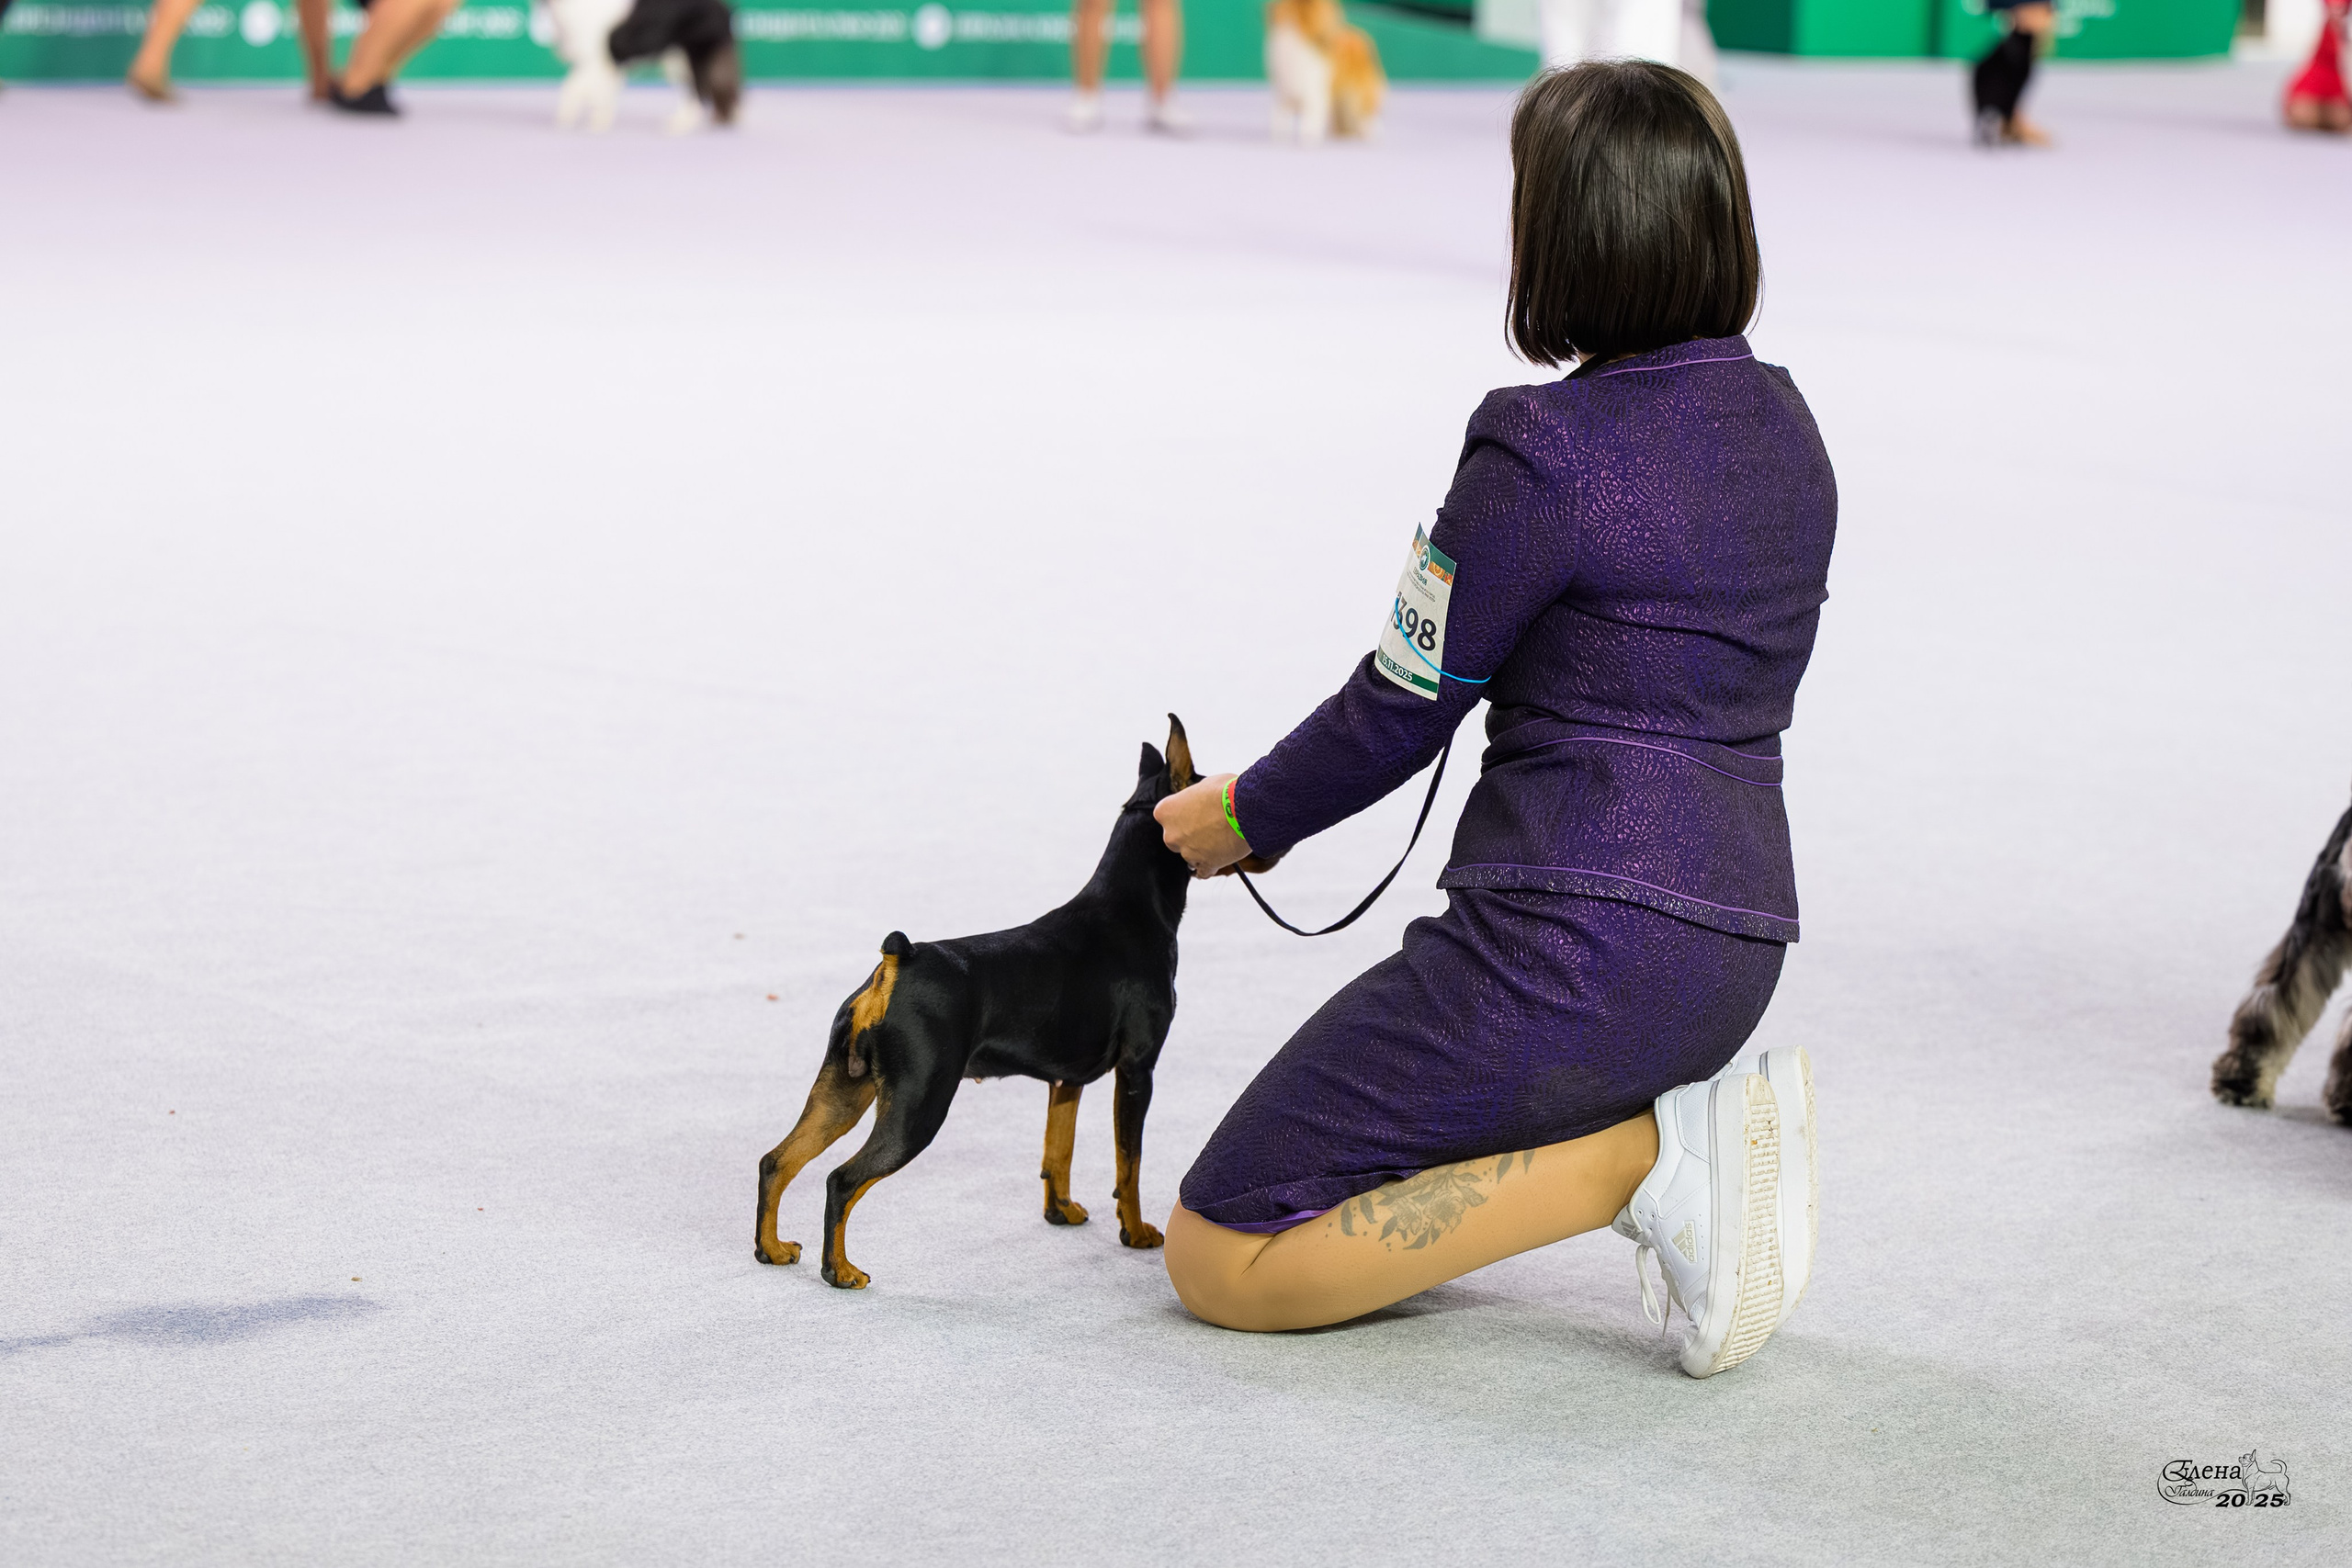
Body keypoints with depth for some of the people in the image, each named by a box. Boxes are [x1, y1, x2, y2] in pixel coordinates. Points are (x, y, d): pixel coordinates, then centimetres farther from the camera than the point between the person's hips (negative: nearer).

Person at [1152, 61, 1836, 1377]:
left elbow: (1401, 711, -7)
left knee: (1223, 1261, -1)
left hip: (1574, 941, -9)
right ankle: (1703, 1117, 7)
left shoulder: (1547, 447, -16)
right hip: (1736, 937, 9)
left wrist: (1243, 816, 12)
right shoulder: (1784, 424, 9)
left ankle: (1643, 1156, -11)